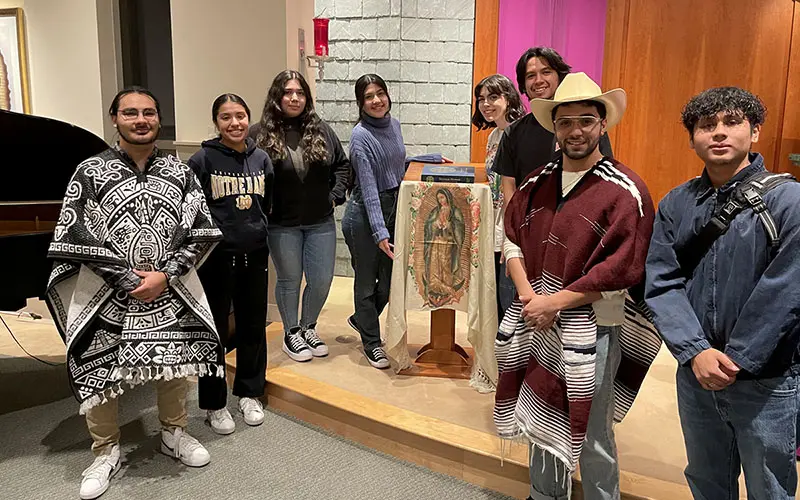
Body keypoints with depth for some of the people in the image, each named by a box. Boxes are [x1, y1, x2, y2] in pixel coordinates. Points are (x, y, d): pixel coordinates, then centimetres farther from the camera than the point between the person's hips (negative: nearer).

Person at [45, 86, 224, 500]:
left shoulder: (180, 173, 3)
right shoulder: (91, 172, -4)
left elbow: (201, 231, -4)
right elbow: (76, 236, -10)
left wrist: (165, 276, -15)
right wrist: (129, 280, -15)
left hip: (171, 292, 2)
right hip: (107, 296, -2)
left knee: (175, 362, 13)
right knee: (98, 372, 6)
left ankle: (174, 434, 37)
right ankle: (106, 451, 28)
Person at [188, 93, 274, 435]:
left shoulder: (261, 159, 6)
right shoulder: (203, 160, -9)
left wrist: (255, 230, 12)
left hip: (254, 255, 5)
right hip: (216, 257, -4)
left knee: (253, 327, 13)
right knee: (216, 332, 6)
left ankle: (249, 393, 31)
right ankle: (214, 404, 22)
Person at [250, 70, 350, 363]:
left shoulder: (321, 130, 4)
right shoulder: (260, 134, -8)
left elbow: (342, 164, 13)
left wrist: (336, 194, 3)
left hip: (321, 223, 3)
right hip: (282, 225, -3)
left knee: (322, 280, 8)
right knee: (289, 280, 10)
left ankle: (308, 328, 32)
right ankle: (291, 334, 29)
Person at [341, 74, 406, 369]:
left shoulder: (394, 125, 6)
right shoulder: (360, 136, -15)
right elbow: (368, 188, -22)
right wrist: (379, 232, -27)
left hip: (394, 210, 7)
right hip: (366, 215, -7)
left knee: (391, 278, 13)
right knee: (367, 280, 6)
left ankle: (361, 320, 40)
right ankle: (372, 343, 23)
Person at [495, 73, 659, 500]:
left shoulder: (624, 190, -11)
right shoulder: (537, 183, 7)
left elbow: (622, 269, -16)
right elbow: (513, 241, 7)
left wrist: (553, 303, -16)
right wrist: (528, 295, -8)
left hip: (592, 331, -5)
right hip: (535, 326, 6)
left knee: (591, 439, 7)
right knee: (542, 422, 21)